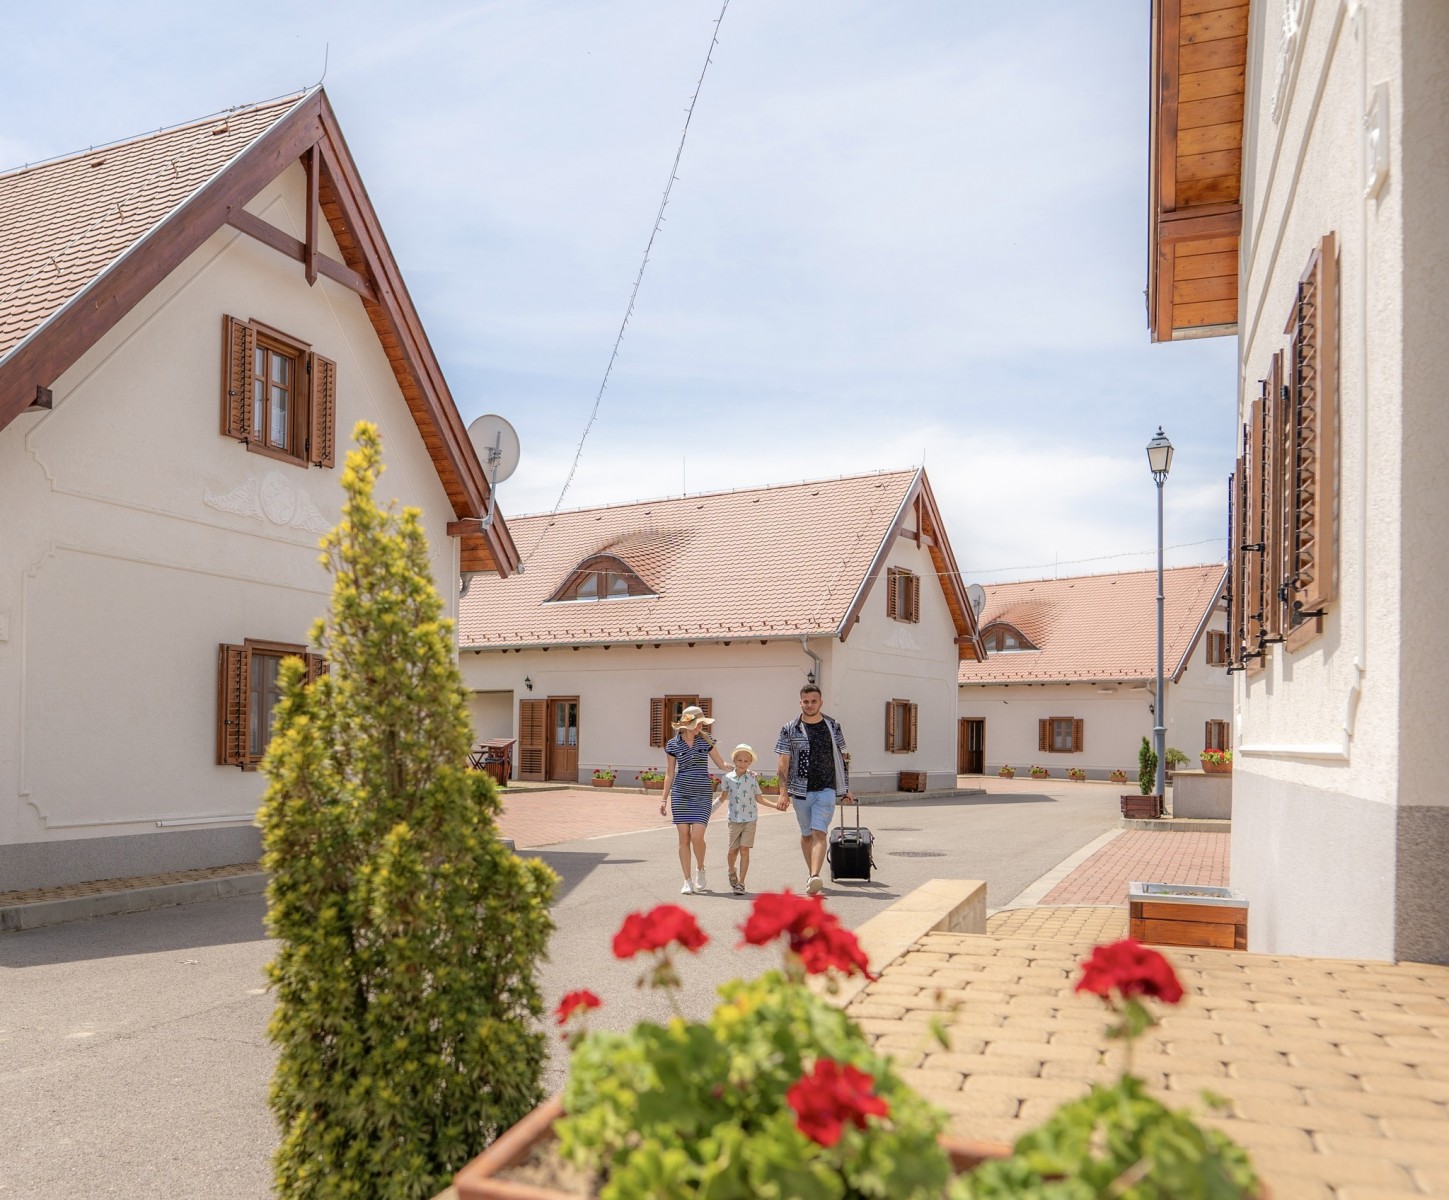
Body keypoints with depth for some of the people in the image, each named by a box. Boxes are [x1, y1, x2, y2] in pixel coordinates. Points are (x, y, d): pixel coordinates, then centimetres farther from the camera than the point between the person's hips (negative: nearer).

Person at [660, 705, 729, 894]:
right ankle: (687, 881, 11)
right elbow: (670, 774, 9)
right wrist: (664, 799, 6)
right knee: (684, 838, 1)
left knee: (697, 837, -11)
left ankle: (700, 870, 17)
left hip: (702, 795, 0)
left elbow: (721, 764, 10)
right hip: (680, 794, 0)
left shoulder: (705, 740, 4)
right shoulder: (673, 745, 2)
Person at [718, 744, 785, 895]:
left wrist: (776, 805, -2)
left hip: (750, 819, -1)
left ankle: (741, 882, -1)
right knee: (733, 850, 5)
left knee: (744, 850, -7)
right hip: (734, 819, 1)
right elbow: (724, 797, 11)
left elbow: (759, 798, 7)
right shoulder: (728, 778, 0)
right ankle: (732, 873, 35)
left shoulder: (752, 778, 1)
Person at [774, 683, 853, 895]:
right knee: (806, 835, 13)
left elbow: (843, 757, 11)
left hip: (826, 790, -1)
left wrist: (846, 789, 10)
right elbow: (784, 762, 0)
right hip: (801, 790, 1)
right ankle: (812, 875, 28)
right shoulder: (790, 730, 0)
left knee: (819, 833, -15)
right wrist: (783, 792, -8)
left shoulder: (833, 726, 5)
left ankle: (814, 878, -26)